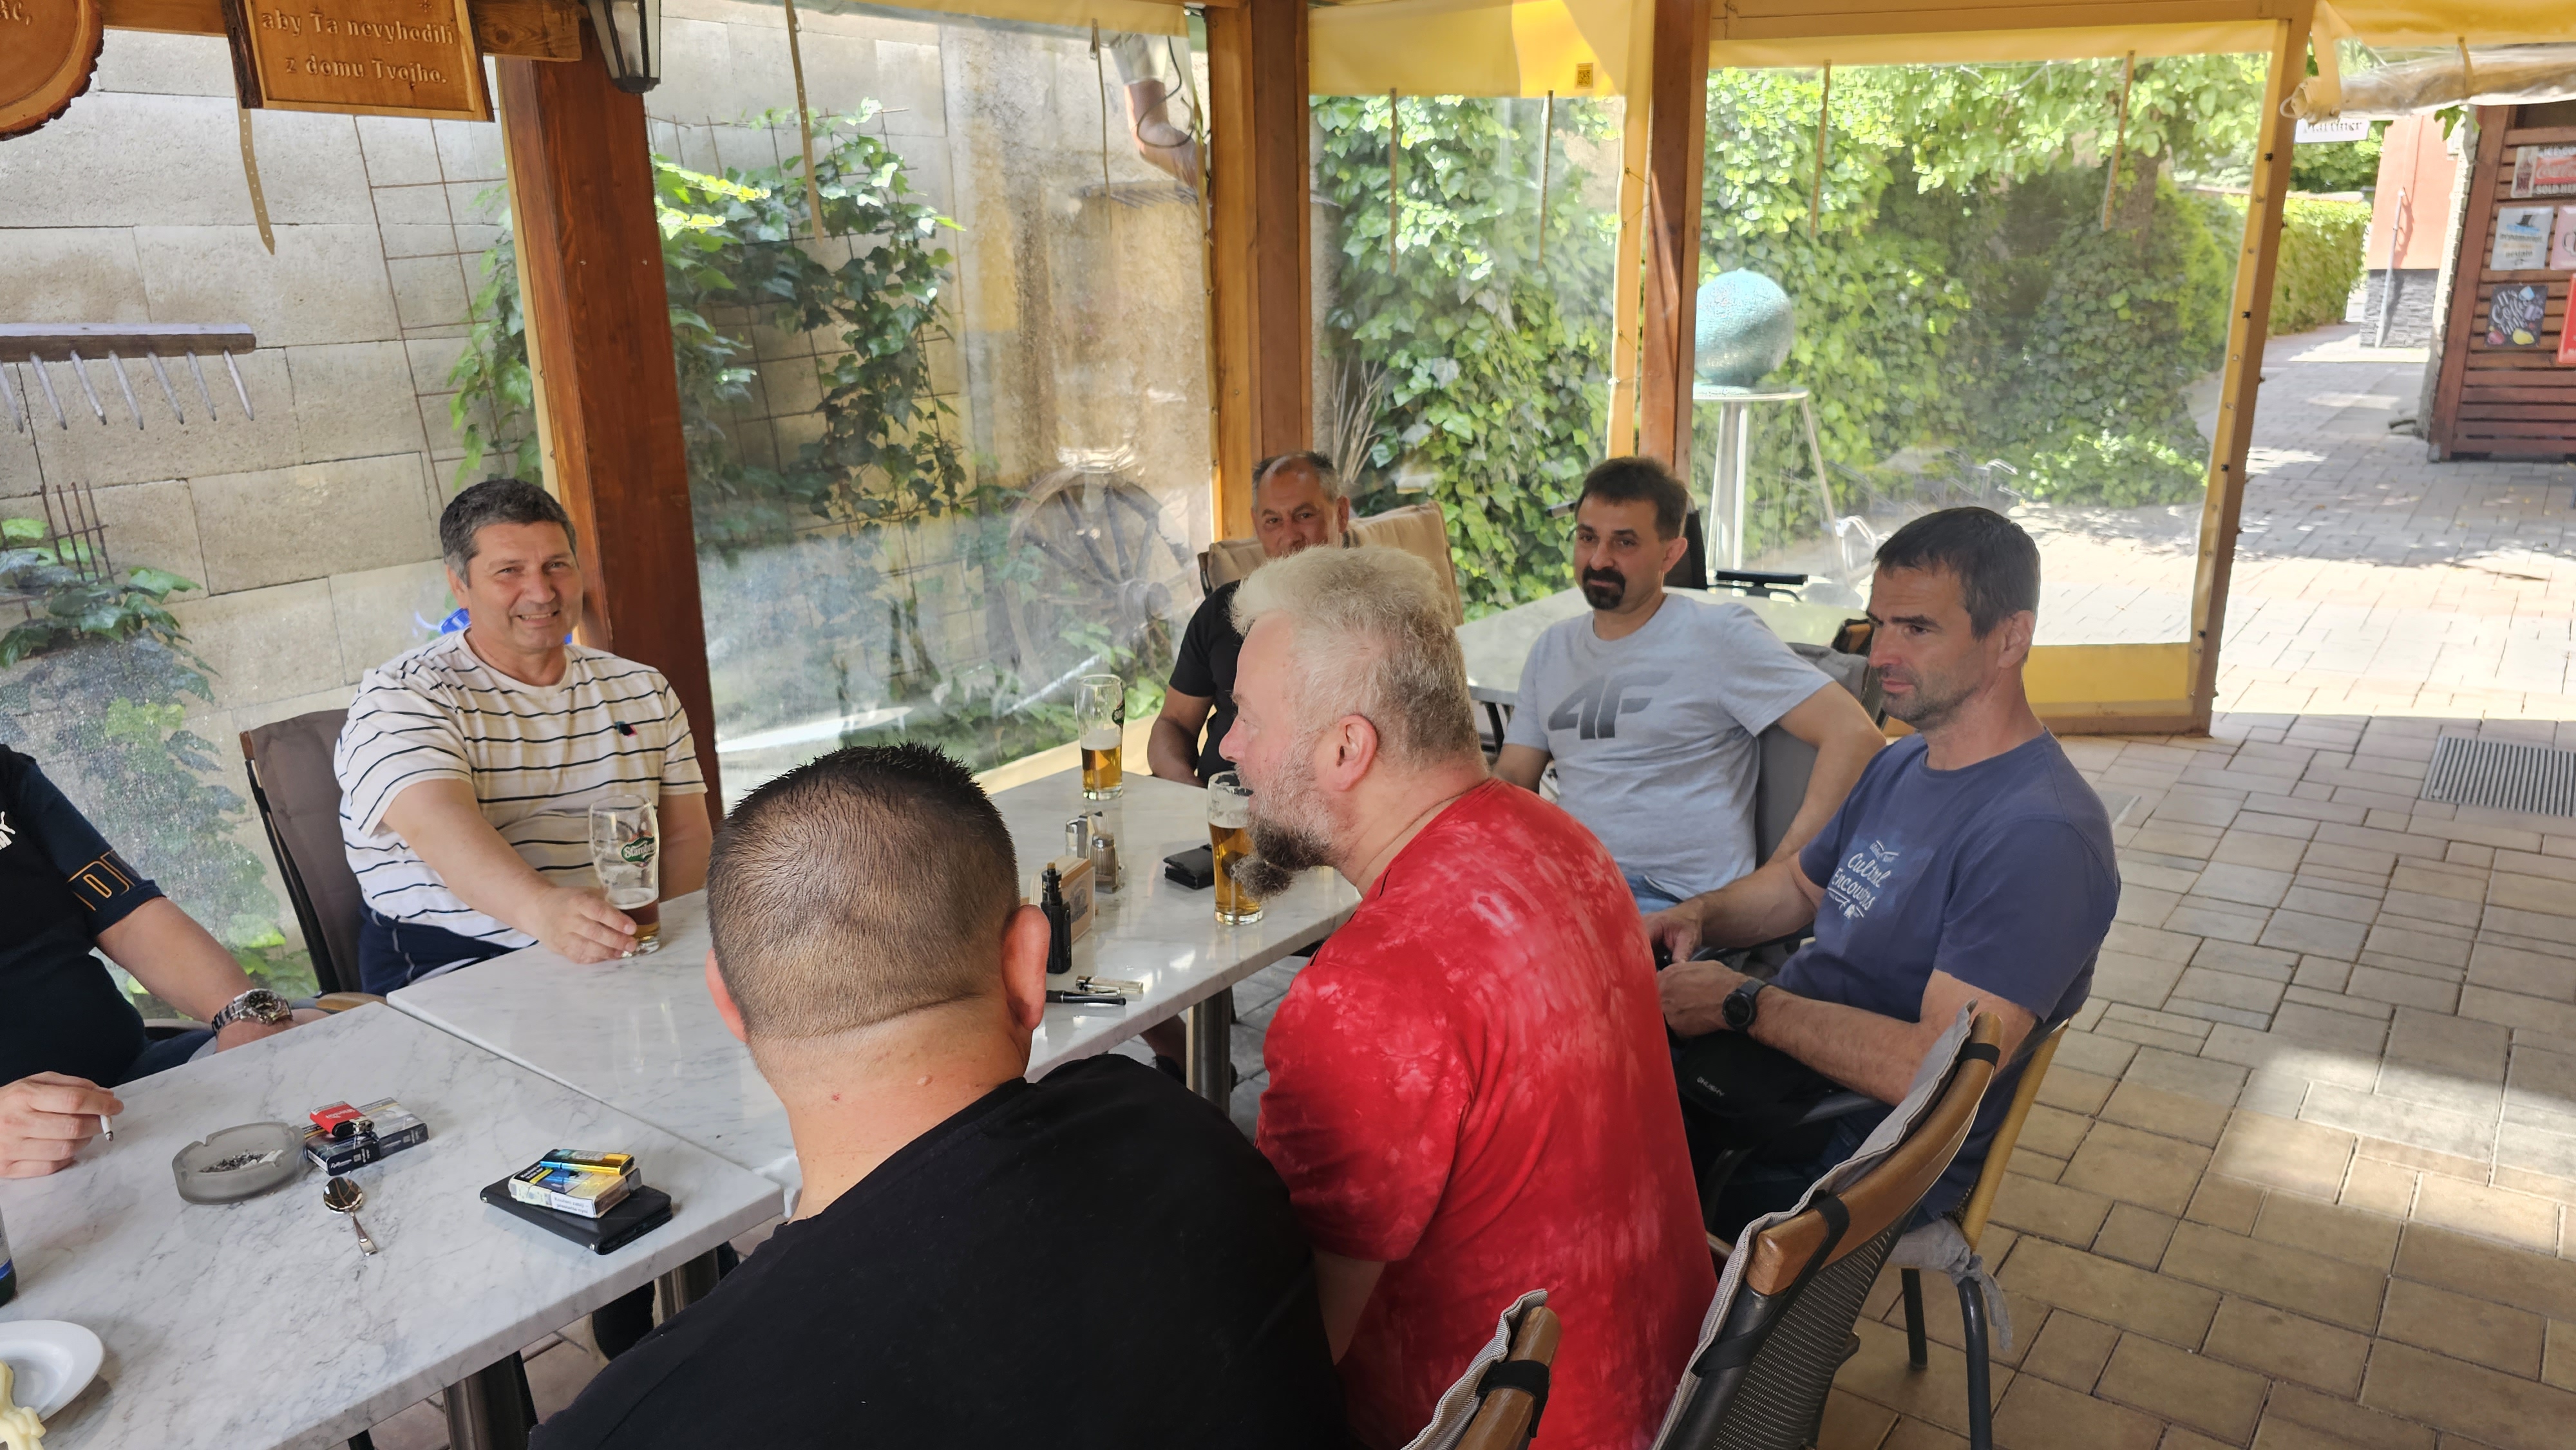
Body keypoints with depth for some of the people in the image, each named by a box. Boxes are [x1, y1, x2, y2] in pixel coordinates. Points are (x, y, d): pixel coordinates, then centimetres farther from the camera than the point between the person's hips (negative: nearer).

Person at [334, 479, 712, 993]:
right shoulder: (400, 698, 0)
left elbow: (687, 838, 13)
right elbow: (440, 825, -20)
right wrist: (544, 909, -41)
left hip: (627, 956, 6)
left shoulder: (644, 691, 17)